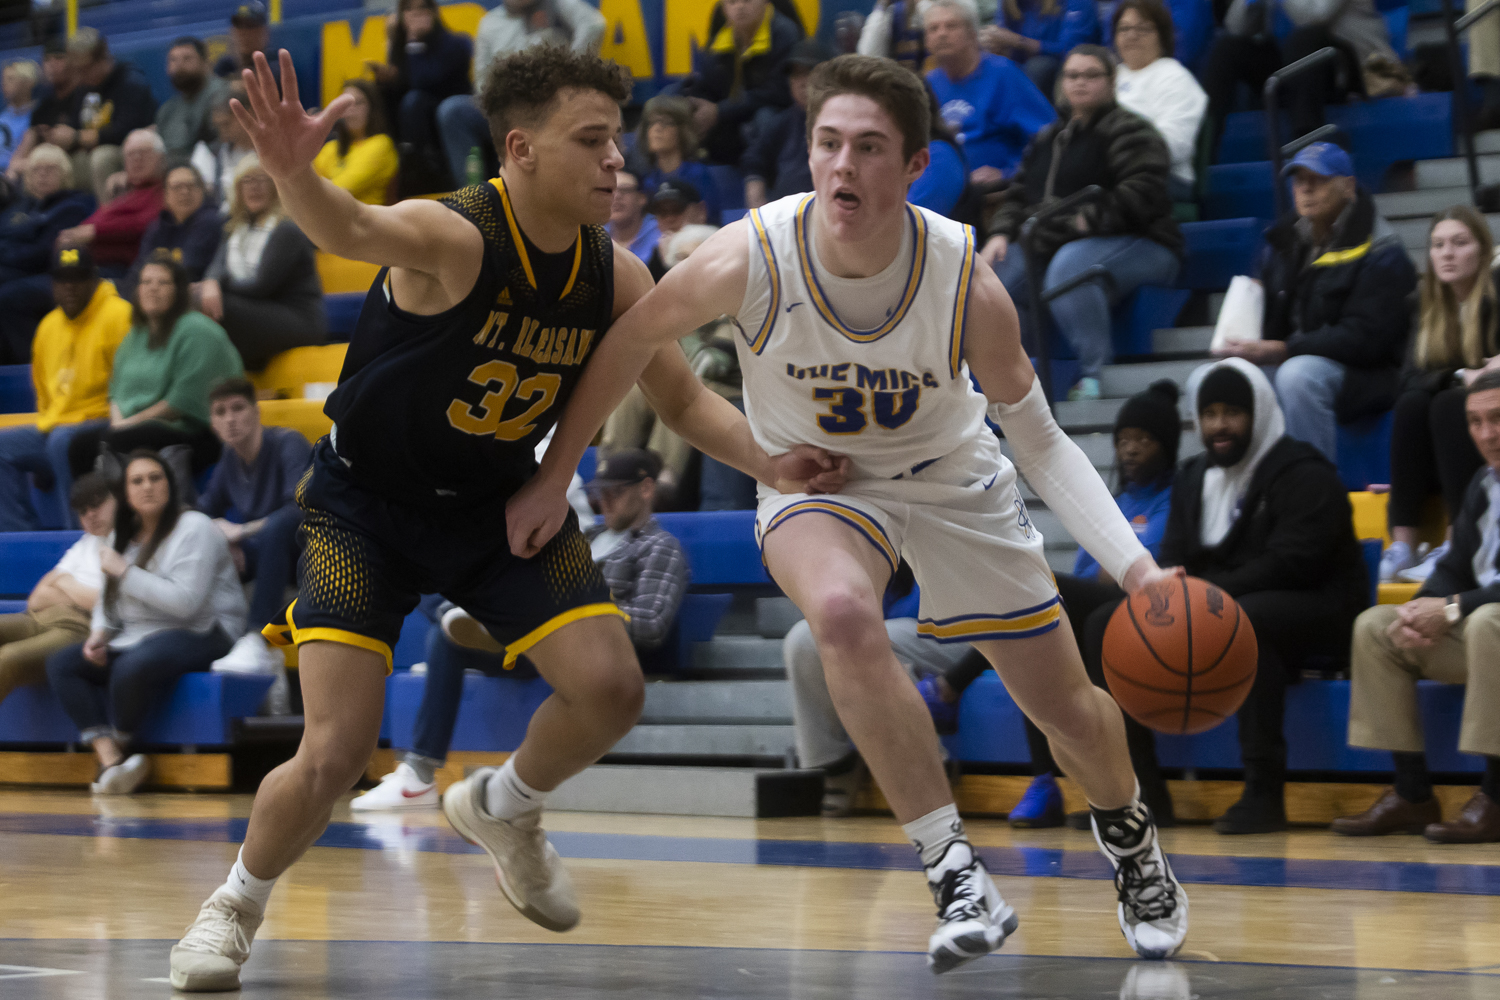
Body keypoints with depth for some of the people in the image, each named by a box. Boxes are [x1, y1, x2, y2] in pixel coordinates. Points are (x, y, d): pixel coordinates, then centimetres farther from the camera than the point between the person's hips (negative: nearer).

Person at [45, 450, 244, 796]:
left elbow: (185, 602, -21)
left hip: (198, 634, -8)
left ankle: (121, 747, -11)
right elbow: (108, 599, 23)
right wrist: (99, 634, 0)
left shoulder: (194, 528, -9)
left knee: (131, 667, -37)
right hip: (134, 637, 8)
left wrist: (124, 570, -15)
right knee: (61, 664, -9)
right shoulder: (121, 537, 16)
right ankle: (110, 758, -24)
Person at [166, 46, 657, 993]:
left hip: (501, 503, 5)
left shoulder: (616, 277, -9)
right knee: (334, 755, -13)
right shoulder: (452, 238, -28)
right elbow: (353, 229, -51)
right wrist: (294, 173, -73)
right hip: (369, 504, -5)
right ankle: (238, 904, 18)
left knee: (611, 687, -12)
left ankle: (503, 809, 22)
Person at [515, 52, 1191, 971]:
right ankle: (959, 881, -28)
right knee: (842, 613, -37)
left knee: (1068, 708, 9)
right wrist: (553, 479, -4)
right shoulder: (752, 258, -29)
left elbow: (1040, 439, -14)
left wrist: (1135, 566, -25)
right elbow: (632, 345, -10)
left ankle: (1130, 838, 46)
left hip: (954, 481, 1)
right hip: (820, 485, -1)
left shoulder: (968, 283, -27)